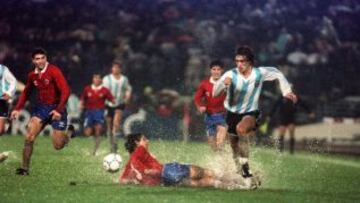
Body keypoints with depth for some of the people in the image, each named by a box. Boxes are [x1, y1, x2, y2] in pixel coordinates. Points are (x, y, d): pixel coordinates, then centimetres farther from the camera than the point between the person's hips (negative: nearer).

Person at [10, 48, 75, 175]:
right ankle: (25, 168, -5)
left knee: (58, 146, 0)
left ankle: (69, 132, 33)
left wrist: (59, 110, -29)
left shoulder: (54, 71, -16)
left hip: (56, 109, -4)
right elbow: (26, 92, 19)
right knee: (29, 138, -14)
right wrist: (17, 109, 8)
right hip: (40, 107, 4)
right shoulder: (32, 75, 3)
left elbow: (65, 91, -22)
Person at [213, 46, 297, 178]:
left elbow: (278, 74, 6)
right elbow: (215, 93, -25)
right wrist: (223, 84, -45)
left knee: (241, 129, -36)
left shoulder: (260, 73, -15)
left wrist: (287, 91, 4)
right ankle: (241, 172, 40)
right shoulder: (230, 75, -19)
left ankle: (245, 162, -23)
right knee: (235, 147, 14)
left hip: (251, 113, -2)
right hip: (232, 113, 2)